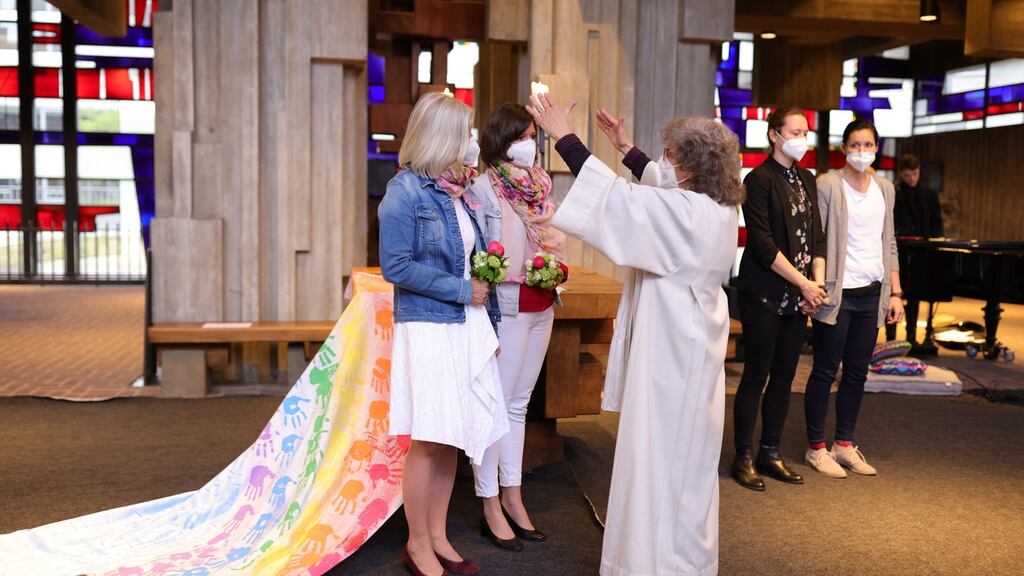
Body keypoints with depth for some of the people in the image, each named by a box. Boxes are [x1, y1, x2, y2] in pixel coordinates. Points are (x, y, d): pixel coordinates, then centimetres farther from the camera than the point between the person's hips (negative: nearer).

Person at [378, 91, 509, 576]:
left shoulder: (459, 192, 11)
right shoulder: (406, 191, -9)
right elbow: (396, 266, -15)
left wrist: (489, 326, 10)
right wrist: (462, 291, -13)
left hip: (466, 326, 7)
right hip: (427, 329, -7)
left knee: (450, 441, 12)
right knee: (427, 441, 1)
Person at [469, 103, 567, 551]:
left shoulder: (537, 184, 11)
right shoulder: (485, 187, -10)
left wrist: (557, 268, 6)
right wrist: (525, 272, -19)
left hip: (542, 306, 7)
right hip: (507, 305, -7)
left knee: (519, 404, 14)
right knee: (498, 404, 0)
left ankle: (512, 496, 25)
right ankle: (491, 506, 11)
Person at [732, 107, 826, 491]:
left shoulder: (807, 181, 14)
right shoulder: (760, 179, -7)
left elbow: (816, 236, 13)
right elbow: (763, 244, -14)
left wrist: (818, 281, -2)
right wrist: (803, 283, -13)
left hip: (798, 297, 7)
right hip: (764, 294, -7)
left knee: (784, 377, 10)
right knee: (756, 375, -1)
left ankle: (770, 453, 21)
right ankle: (743, 458, 9)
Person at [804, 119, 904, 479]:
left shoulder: (885, 189, 13)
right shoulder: (827, 185, -5)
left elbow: (889, 244, 16)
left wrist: (895, 293, 11)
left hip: (872, 294, 6)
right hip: (838, 293, -6)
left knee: (856, 373, 11)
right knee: (825, 372, 1)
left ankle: (845, 445, 22)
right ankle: (816, 448, 12)